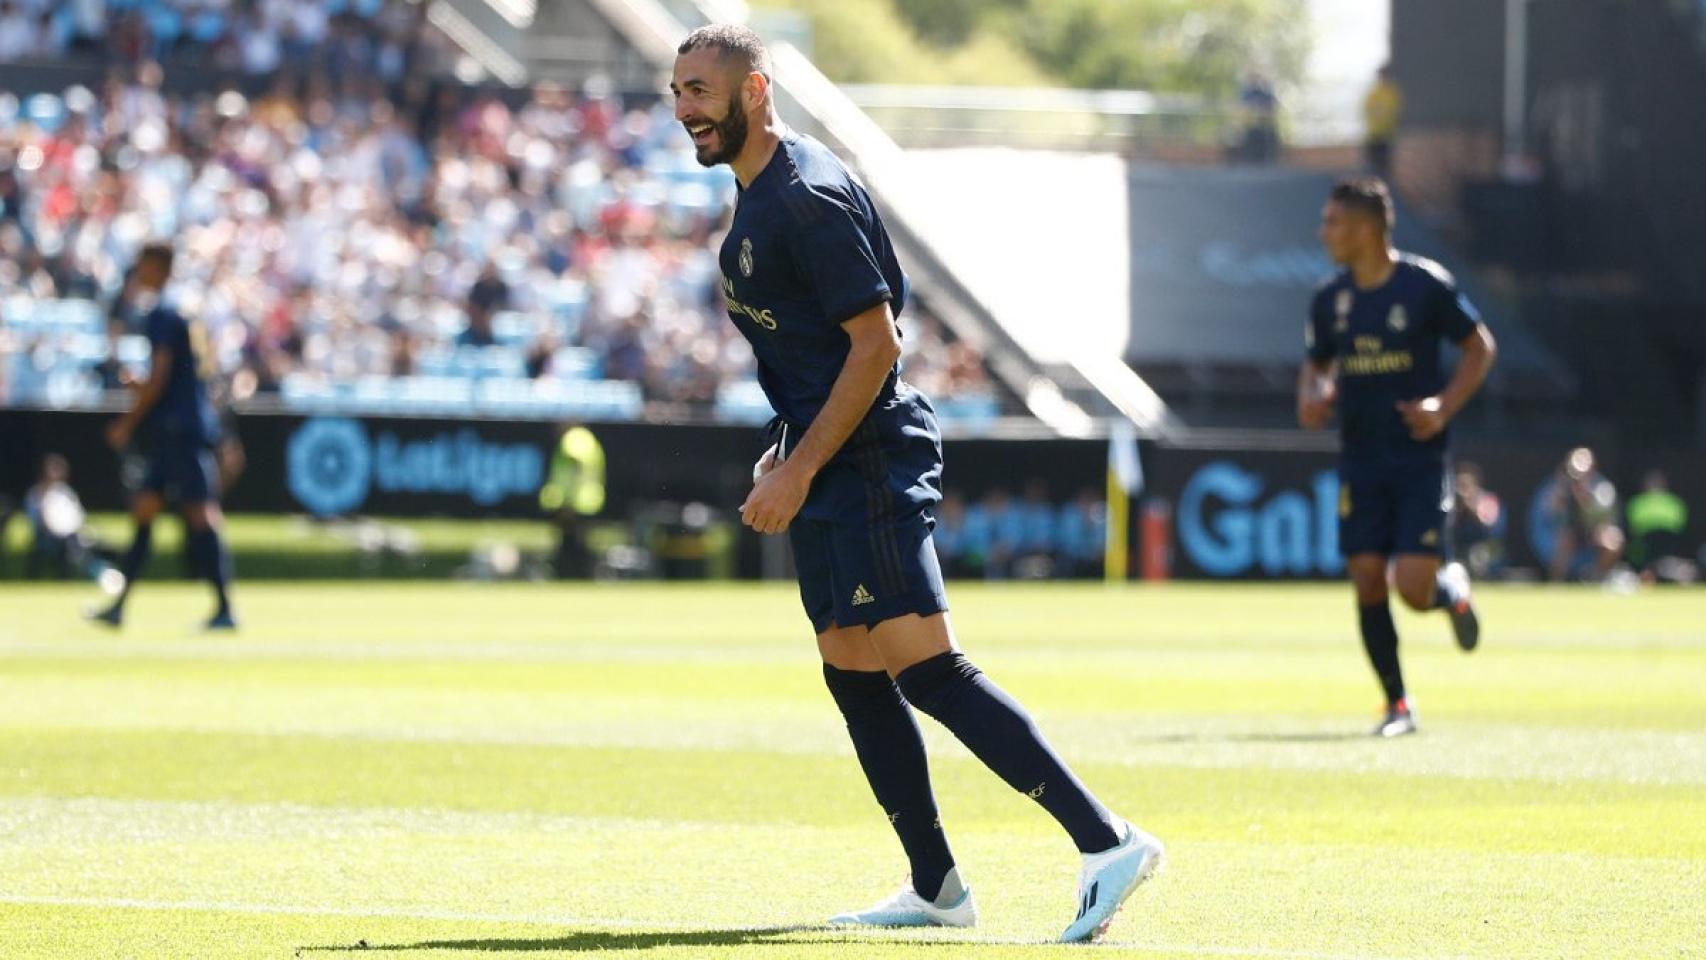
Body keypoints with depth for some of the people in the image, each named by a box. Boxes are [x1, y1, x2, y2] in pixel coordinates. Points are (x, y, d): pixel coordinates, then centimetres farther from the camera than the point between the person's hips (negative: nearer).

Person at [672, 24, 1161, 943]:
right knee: (854, 676, 9)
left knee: (925, 669, -16)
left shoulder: (807, 197, -16)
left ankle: (1105, 840, -18)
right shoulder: (758, 194, 15)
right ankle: (936, 887, 13)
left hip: (869, 464, -10)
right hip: (831, 470, 10)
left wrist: (799, 470, -20)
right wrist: (788, 450, 20)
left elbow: (874, 343, -20)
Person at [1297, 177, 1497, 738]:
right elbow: (1316, 364, 20)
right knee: (1368, 582, -3)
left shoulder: (1425, 285, -8)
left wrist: (1445, 407, -13)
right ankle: (1397, 705, 9)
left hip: (1420, 458, -4)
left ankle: (1454, 592, 24)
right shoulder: (1331, 298, 6)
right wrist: (1311, 398, -3)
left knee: (1414, 589, -13)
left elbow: (1480, 347, 0)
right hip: (1361, 460, 4)